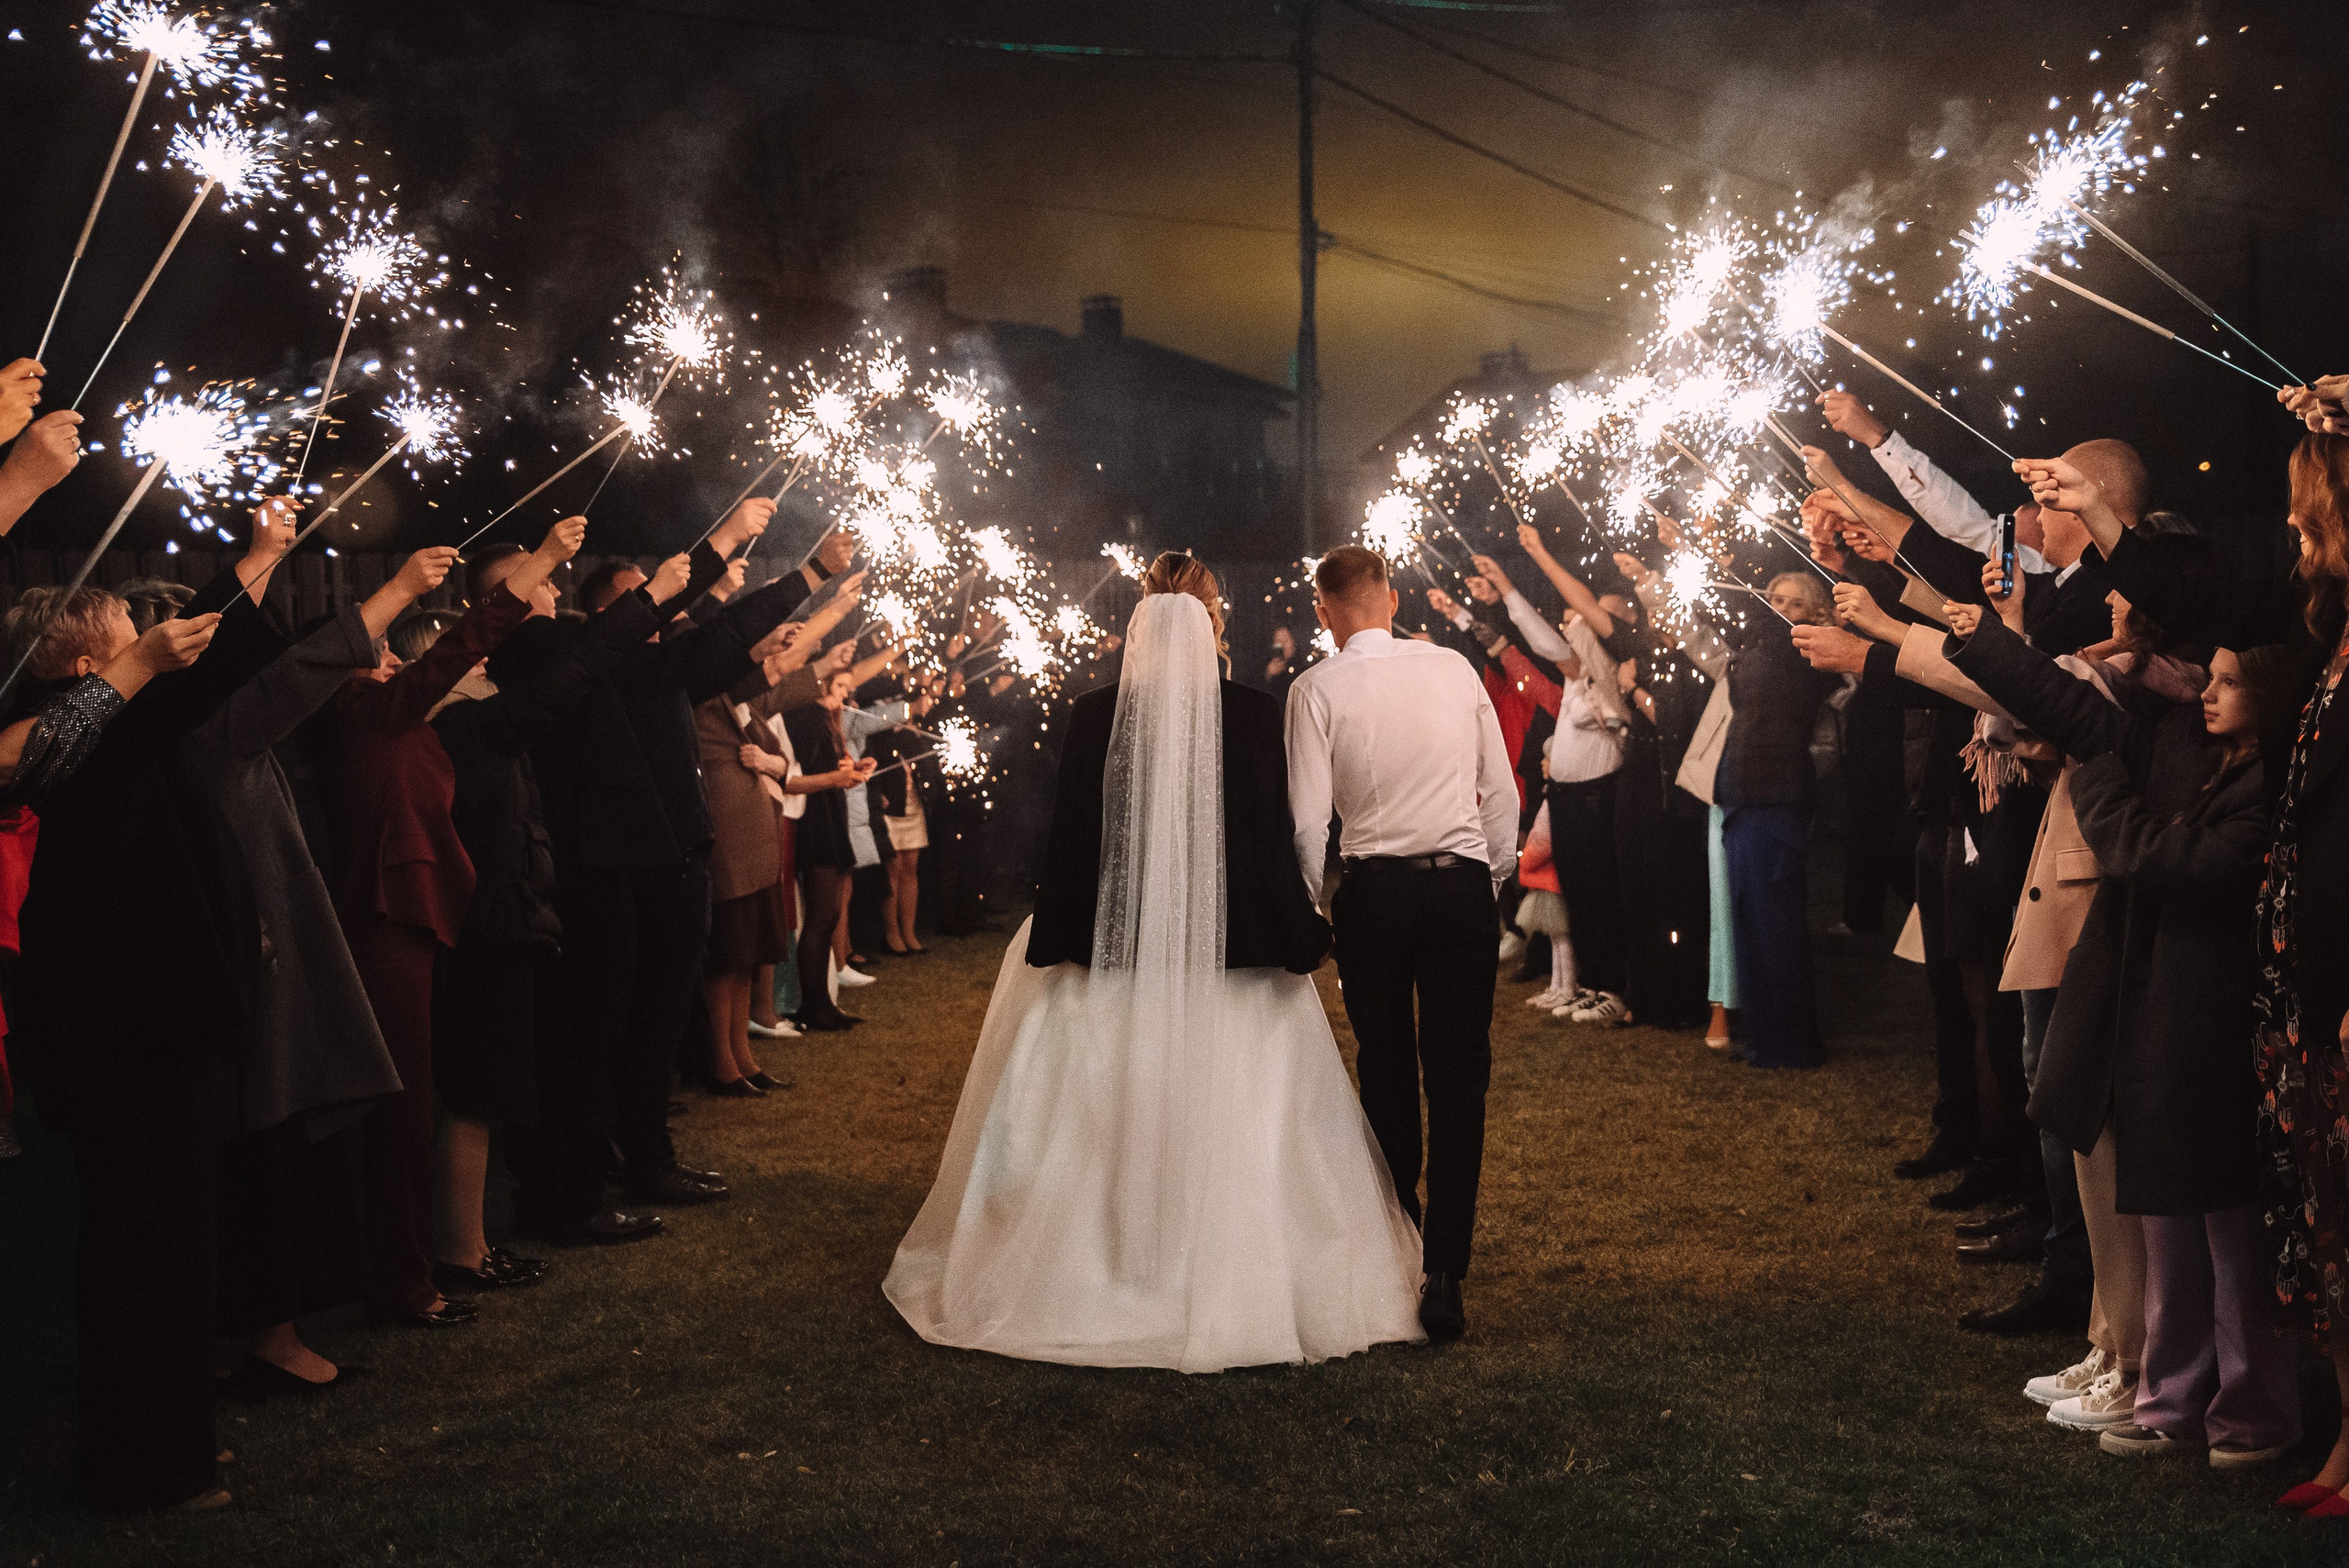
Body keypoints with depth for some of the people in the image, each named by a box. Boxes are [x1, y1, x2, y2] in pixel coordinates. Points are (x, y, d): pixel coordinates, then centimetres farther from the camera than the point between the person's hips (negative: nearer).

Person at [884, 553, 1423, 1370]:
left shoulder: (1093, 717, -5)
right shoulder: (1255, 715, -8)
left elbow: (1067, 840, -2)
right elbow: (1278, 839, -5)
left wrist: (1054, 938, 5)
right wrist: (1298, 936, 3)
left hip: (1117, 957, 1)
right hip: (1231, 962, -1)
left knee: (1117, 1125, 12)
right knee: (1227, 1132, 8)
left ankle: (1104, 1278, 18)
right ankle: (1230, 1286, 12)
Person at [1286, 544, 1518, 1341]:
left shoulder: (1318, 687, -4)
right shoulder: (1455, 668, 3)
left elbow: (1309, 819, -6)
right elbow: (1501, 792, 7)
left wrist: (1312, 904, 9)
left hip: (1372, 888, -1)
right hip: (1462, 883, 1)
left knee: (1385, 1066, 16)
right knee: (1458, 1073, 1)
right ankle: (1444, 1273, -6)